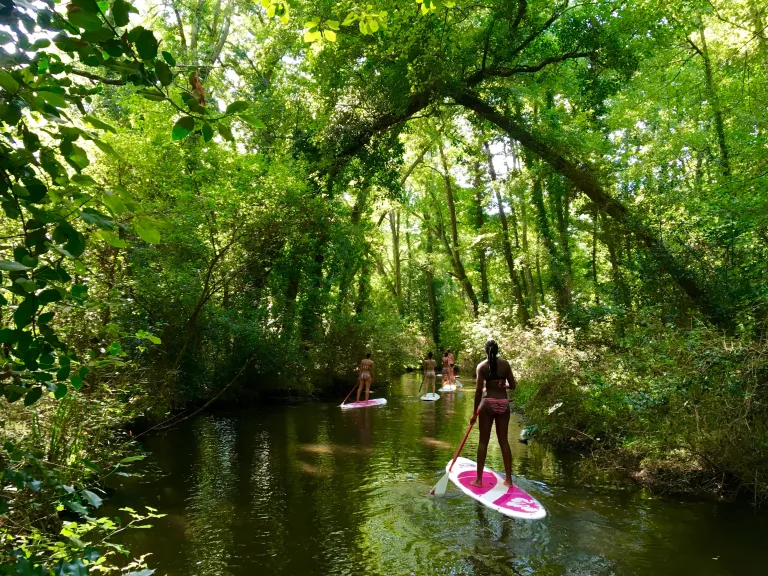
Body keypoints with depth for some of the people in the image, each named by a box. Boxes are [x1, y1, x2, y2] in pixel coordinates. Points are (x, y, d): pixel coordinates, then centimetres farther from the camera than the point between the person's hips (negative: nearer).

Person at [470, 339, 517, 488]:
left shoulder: (482, 366, -4)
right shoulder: (505, 364, 3)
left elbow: (479, 390, -7)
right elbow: (513, 385, 5)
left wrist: (475, 412, -2)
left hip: (488, 403, -2)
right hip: (503, 403, 3)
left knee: (483, 441, 4)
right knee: (504, 441, 10)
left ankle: (479, 479, 7)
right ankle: (509, 479, 14)